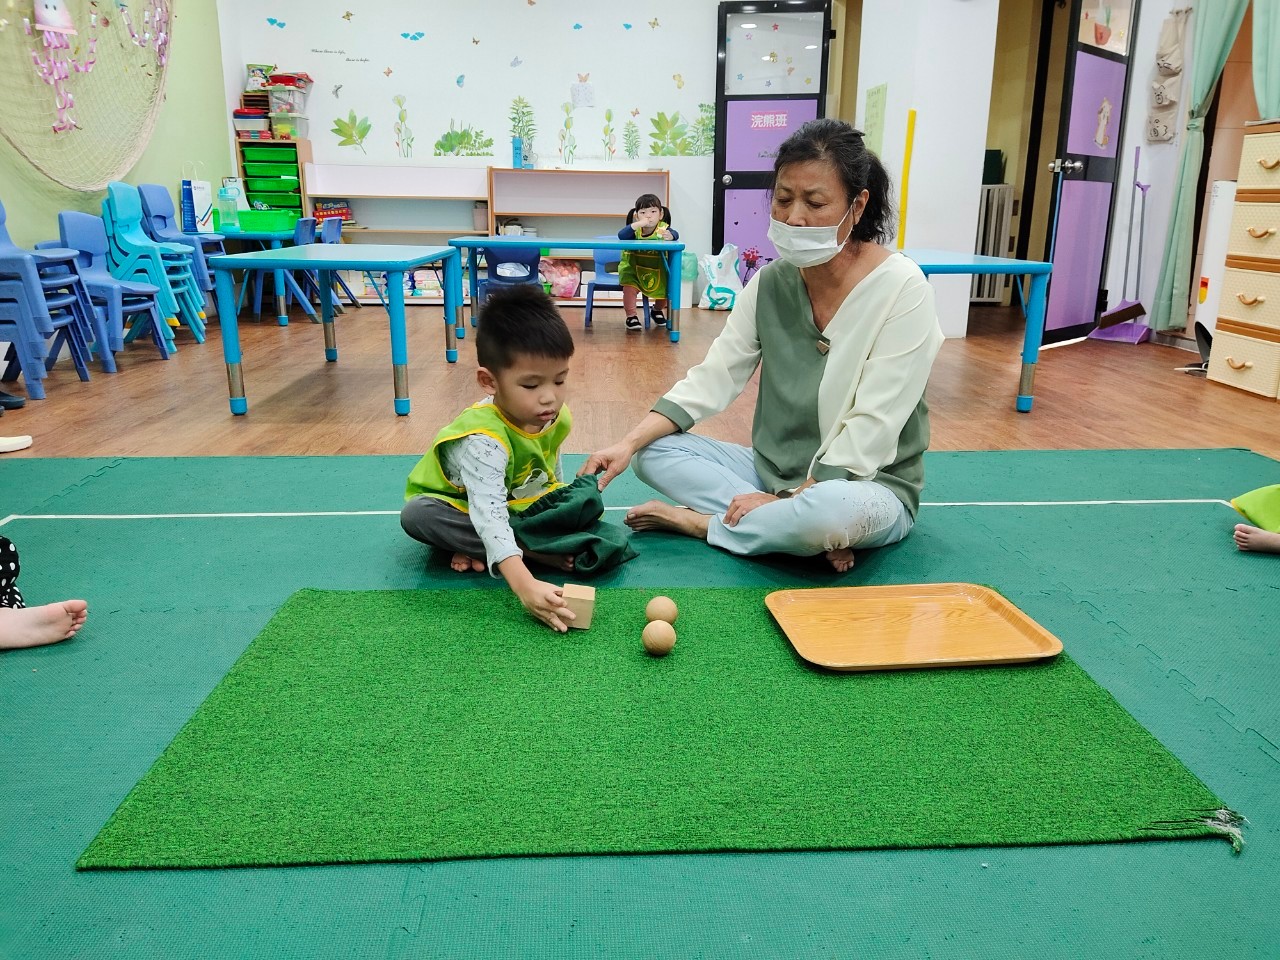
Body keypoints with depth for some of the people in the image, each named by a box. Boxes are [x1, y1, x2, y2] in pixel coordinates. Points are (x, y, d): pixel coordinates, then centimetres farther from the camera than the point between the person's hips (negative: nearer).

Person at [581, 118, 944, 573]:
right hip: (774, 473, 5)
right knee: (654, 452, -8)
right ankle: (795, 528, -16)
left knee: (837, 509, -40)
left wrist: (793, 499, -23)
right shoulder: (771, 283, -2)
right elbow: (712, 379, -5)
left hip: (868, 487, -5)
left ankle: (696, 521, -14)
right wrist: (628, 444, -17)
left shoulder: (901, 289, -17)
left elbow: (871, 429, -20)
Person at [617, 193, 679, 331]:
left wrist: (670, 236, -55)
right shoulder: (635, 230, -12)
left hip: (656, 271, 2)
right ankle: (631, 316, -7)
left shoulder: (662, 228, -12)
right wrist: (637, 225, -41)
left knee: (665, 288, -2)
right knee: (630, 287, -25)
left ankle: (657, 310, 30)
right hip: (632, 268, -2)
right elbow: (621, 236, -28)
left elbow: (675, 235, -30)